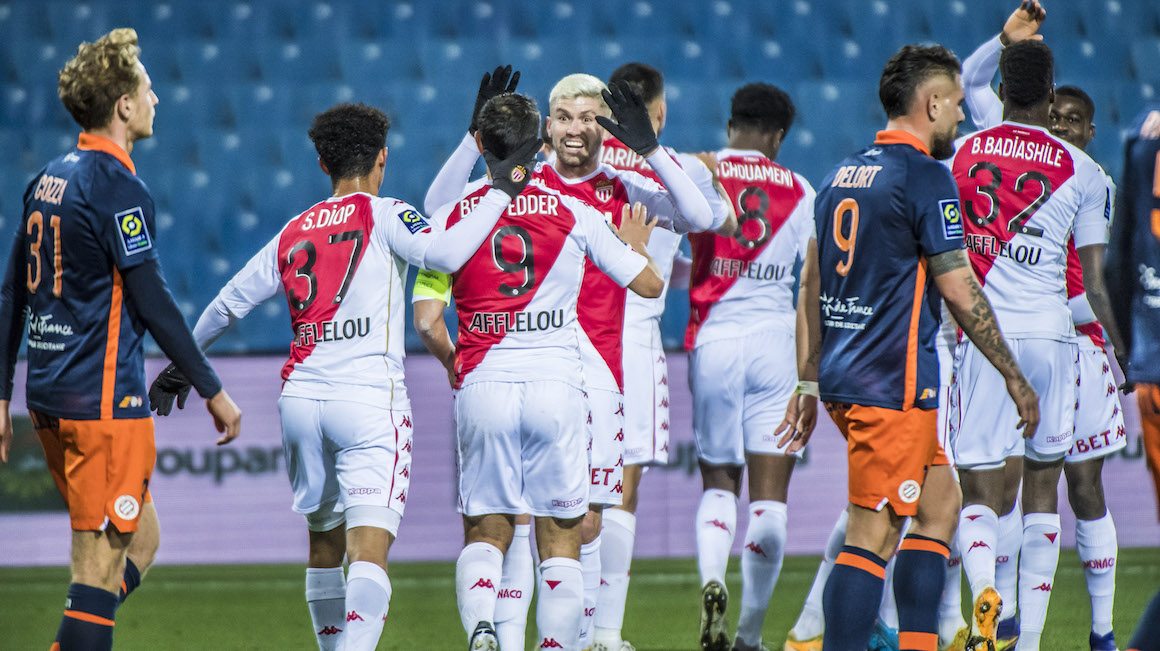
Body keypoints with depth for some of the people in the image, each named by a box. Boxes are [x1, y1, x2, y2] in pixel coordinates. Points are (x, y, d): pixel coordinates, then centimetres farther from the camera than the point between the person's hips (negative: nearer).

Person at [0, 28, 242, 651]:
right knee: (102, 563, -6)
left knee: (141, 540, 19)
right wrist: (212, 390, -7)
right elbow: (152, 302, -14)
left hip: (50, 400, 9)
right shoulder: (118, 188, -13)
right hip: (105, 401, -9)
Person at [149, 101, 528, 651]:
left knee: (324, 541, 20)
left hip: (301, 398, 5)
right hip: (369, 397, -5)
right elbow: (443, 253, -18)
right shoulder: (382, 215, 1)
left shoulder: (294, 232, 15)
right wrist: (501, 200, -10)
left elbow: (228, 304, 20)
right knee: (369, 548, -13)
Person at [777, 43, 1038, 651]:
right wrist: (1016, 379, -3)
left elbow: (810, 286, 17)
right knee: (872, 536, -9)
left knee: (939, 503, 17)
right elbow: (960, 291, -12)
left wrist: (808, 384, 22)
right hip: (894, 384, -9)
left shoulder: (841, 175, 14)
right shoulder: (926, 177, -11)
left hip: (842, 375, 9)